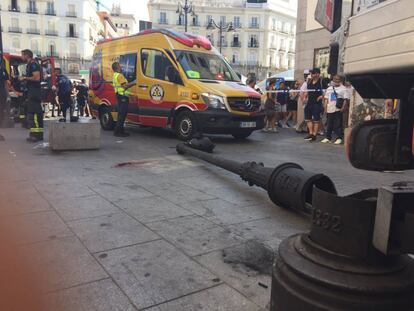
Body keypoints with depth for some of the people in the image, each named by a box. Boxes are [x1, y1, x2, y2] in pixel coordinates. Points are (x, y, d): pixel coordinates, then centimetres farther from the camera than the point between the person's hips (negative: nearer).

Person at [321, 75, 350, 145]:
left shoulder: (343, 89, 2)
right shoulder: (329, 88, 18)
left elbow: (346, 99, -4)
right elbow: (326, 99, 17)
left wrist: (343, 108, -15)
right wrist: (325, 107, 7)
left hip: (338, 109, -5)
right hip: (329, 109, 5)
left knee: (338, 124, -6)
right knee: (329, 124, 10)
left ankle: (339, 138, 0)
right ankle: (328, 137, 18)